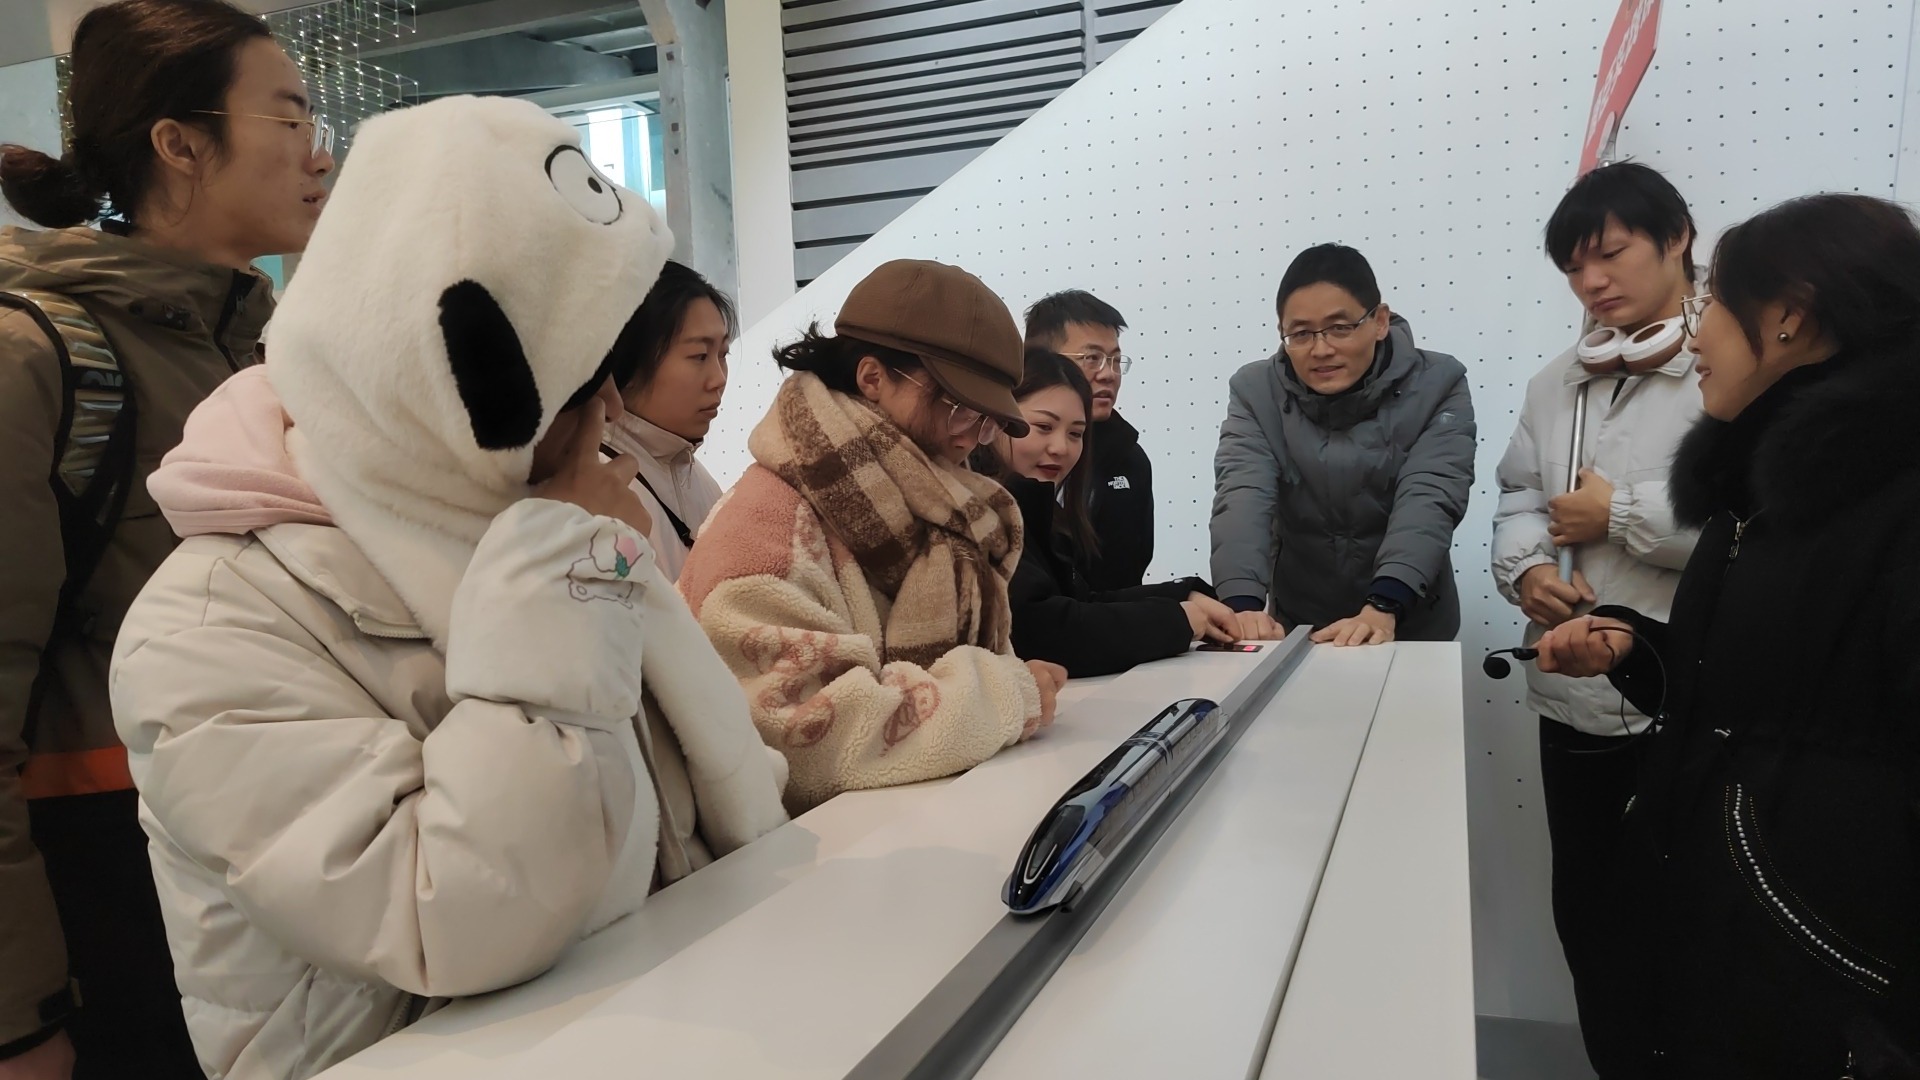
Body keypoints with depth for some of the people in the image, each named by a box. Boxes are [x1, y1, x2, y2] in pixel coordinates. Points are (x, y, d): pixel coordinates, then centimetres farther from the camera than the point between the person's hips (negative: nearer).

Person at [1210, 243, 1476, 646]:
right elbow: (1242, 497, -15)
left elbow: (1428, 501, -16)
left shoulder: (1436, 387, -3)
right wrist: (1242, 605, -32)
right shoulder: (1256, 392, -1)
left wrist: (1382, 609, -32)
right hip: (1296, 628, 1)